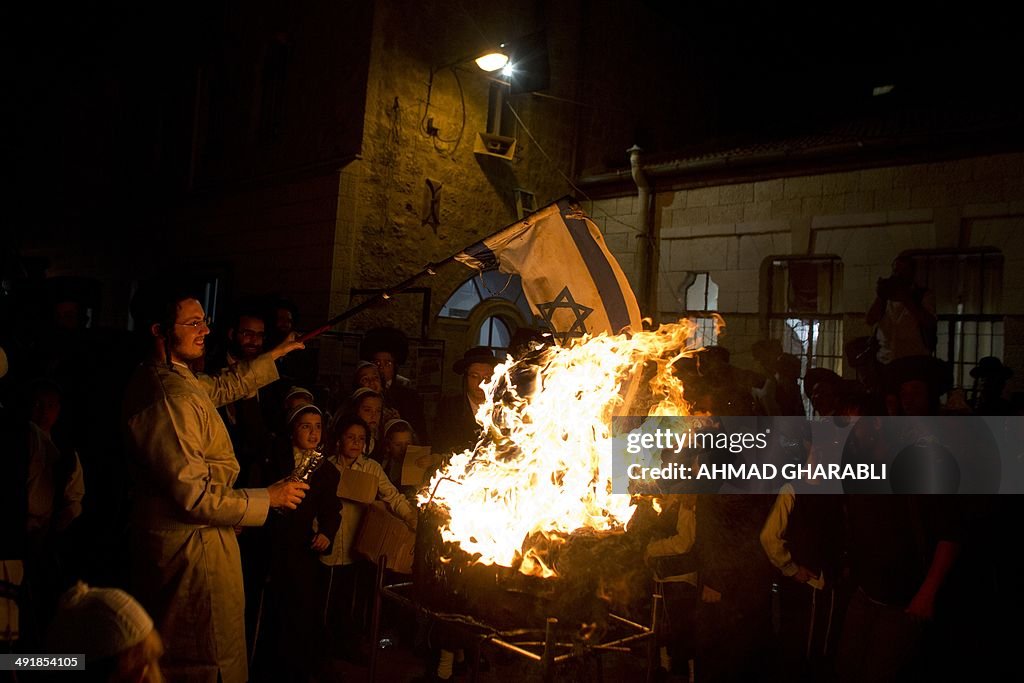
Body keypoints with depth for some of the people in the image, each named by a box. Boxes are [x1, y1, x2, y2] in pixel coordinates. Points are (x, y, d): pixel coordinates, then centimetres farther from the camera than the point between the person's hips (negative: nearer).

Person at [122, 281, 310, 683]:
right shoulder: (170, 398, -27)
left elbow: (224, 387, 22)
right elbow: (196, 497, -27)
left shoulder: (161, 378, 5)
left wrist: (277, 354, 22)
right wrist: (269, 497, -15)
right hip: (193, 548, -10)